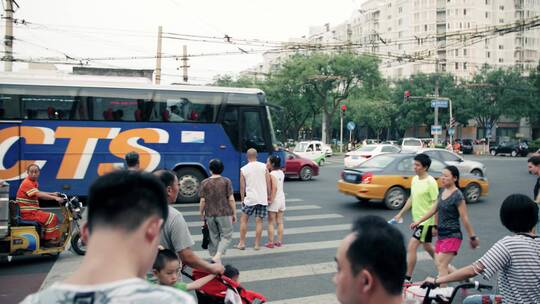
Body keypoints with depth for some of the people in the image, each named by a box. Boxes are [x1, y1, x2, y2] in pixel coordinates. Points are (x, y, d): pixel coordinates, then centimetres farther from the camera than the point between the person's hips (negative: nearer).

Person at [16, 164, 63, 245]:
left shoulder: (34, 182, 13)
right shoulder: (27, 183, -18)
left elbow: (39, 193, 28)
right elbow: (39, 195, -28)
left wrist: (52, 194, 18)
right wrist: (55, 198, -32)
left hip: (32, 210, 10)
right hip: (28, 212, -10)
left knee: (51, 217, 18)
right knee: (52, 217, -14)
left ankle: (45, 237, 21)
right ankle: (49, 240, -5)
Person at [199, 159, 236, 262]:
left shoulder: (205, 183, 0)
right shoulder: (226, 181, -5)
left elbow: (202, 201, -2)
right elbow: (231, 199, -7)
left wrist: (201, 213, 11)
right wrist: (234, 214, 2)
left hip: (210, 214, 2)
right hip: (224, 213, -2)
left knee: (214, 237, 14)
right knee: (226, 236, 4)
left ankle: (214, 257, 19)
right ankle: (218, 256, -14)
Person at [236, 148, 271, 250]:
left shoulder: (243, 169, -2)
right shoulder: (264, 166, -1)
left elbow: (242, 186, 1)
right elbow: (268, 182, 0)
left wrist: (242, 199, 13)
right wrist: (269, 195, 11)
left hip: (250, 198, -1)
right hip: (263, 198, 1)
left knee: (243, 220, 13)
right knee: (259, 222, 7)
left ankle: (242, 243, 15)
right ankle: (257, 245, 11)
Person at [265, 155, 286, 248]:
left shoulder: (272, 174, -15)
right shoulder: (281, 172, 7)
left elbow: (274, 187, -23)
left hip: (275, 199, -7)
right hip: (282, 198, 7)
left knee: (271, 223, 1)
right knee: (280, 222, 12)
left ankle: (270, 242, 3)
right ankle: (279, 241, 16)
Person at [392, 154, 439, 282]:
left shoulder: (431, 182, -19)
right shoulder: (415, 179, 5)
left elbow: (435, 204, -18)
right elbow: (411, 199, 16)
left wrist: (435, 225, -20)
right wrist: (400, 214, 16)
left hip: (426, 221, -9)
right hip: (417, 219, 9)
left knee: (411, 247, -11)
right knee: (427, 246, 21)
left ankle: (407, 278, -3)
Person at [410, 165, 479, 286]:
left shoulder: (457, 196, -15)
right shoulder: (443, 191, 8)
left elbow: (465, 218, -13)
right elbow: (434, 210, 16)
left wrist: (473, 237, -9)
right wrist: (418, 221, 16)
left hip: (452, 236, -8)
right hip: (441, 235, 8)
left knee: (441, 266, -9)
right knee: (439, 264, 11)